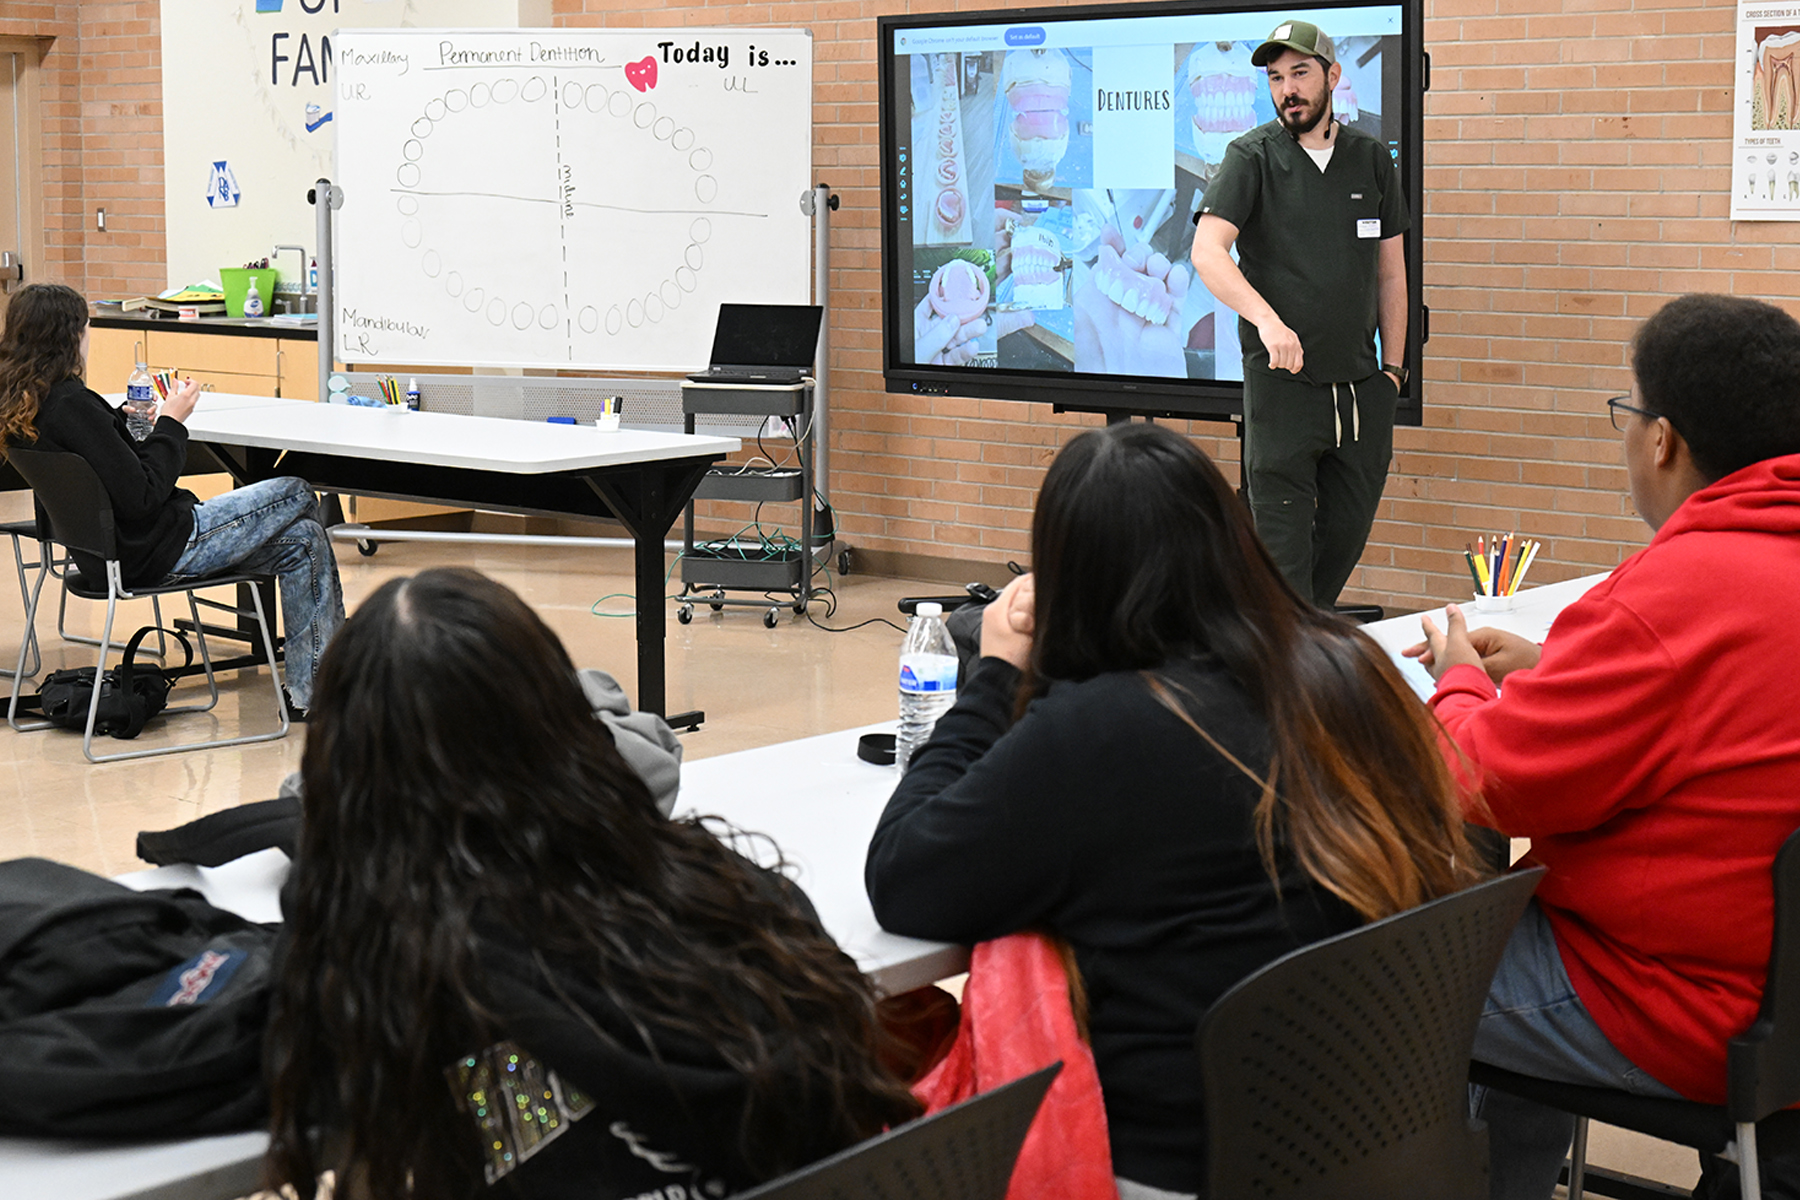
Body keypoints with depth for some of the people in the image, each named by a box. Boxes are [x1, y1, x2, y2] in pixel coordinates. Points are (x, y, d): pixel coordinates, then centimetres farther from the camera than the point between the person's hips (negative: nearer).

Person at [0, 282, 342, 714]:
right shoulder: (71, 404, -25)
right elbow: (141, 497, -25)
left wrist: (122, 423, 11)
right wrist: (172, 423, -15)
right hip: (158, 553, -9)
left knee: (303, 541, 15)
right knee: (299, 497, 8)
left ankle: (308, 692, 15)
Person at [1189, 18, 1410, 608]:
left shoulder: (1371, 159, 11)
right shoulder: (1252, 157, -2)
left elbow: (1391, 273, 16)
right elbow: (1207, 252, -15)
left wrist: (1393, 369, 10)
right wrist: (1266, 319, -31)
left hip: (1362, 386, 4)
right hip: (1282, 381, -4)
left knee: (1346, 535, 9)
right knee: (1283, 541, -4)